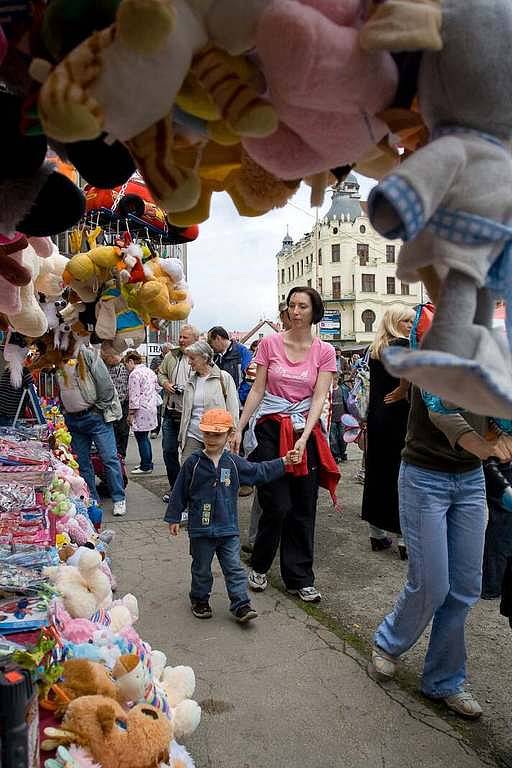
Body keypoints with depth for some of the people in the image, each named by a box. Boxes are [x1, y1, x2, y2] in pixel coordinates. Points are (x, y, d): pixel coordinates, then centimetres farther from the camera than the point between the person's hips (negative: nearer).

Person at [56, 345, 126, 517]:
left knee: (110, 458, -3)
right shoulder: (57, 364, 8)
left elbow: (105, 383, -12)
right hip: (73, 420, 6)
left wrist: (100, 409, -8)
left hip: (95, 416, -5)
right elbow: (59, 394, 18)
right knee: (82, 462, 11)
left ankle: (119, 499, 6)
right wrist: (66, 412, 10)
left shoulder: (88, 355, -8)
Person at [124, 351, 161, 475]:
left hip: (141, 410, -9)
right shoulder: (150, 371, 13)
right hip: (151, 407, 9)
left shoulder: (134, 374, -14)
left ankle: (146, 466, 5)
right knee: (145, 438, 18)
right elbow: (157, 388, 19)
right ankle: (148, 463, 26)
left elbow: (134, 396, -17)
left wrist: (131, 413, -13)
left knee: (141, 439, 0)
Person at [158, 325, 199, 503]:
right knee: (169, 451, 10)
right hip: (171, 411, 5)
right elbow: (161, 373, 20)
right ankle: (174, 486, 26)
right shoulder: (171, 356, 9)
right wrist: (165, 383, 0)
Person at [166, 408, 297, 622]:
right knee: (201, 569, 14)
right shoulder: (193, 463, -7)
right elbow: (179, 492, -1)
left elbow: (259, 472, 11)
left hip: (229, 528, 2)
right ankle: (199, 600, 32)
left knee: (234, 568, 4)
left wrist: (283, 462, 7)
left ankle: (241, 604, 11)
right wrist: (174, 518, 1)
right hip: (201, 529, -1)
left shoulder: (234, 463, 1)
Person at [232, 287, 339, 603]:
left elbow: (319, 398, -6)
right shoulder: (270, 344, 0)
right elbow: (257, 390, 2)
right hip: (270, 429, -1)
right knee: (277, 506, -2)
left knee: (303, 509, 6)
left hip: (305, 431, 1)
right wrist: (239, 428, -1)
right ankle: (259, 567, 24)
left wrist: (304, 437, -18)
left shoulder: (324, 351, 0)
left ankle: (300, 578, 22)